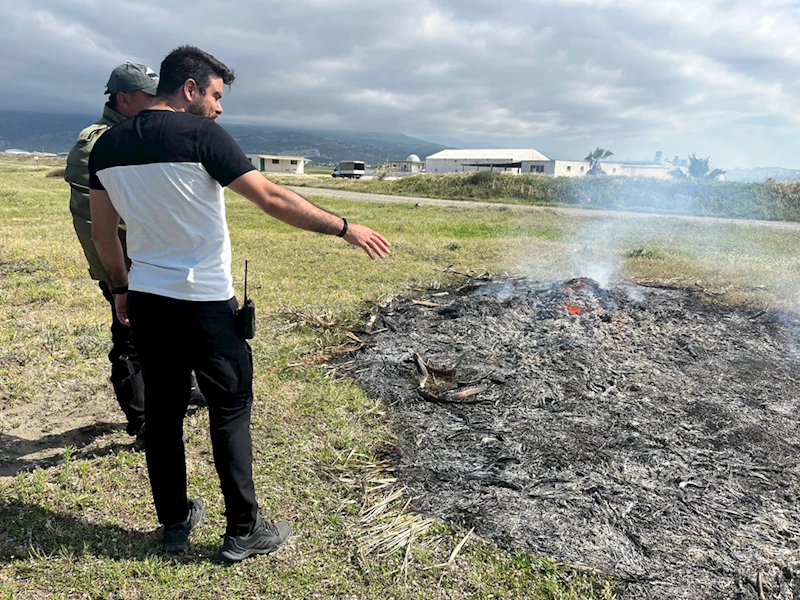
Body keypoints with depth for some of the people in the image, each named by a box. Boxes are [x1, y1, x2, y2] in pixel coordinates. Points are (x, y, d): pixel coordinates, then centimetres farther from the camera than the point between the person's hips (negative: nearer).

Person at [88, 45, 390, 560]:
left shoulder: (108, 144, 6)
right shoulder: (201, 135, -13)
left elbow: (103, 232, 10)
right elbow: (272, 199, -17)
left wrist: (121, 289, 21)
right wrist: (345, 228, -11)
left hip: (146, 301, 6)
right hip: (205, 304, -6)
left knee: (163, 411, 15)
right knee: (231, 411, 6)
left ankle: (175, 523, 29)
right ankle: (244, 531, 16)